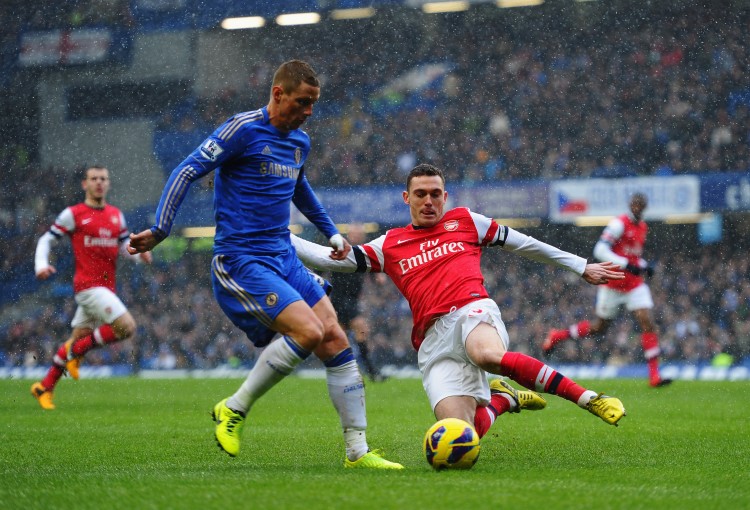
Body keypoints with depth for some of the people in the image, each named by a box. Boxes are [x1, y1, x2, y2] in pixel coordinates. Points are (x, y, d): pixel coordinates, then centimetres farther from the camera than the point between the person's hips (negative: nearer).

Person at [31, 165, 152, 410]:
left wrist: (139, 253, -2)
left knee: (77, 340, 11)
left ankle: (44, 387, 22)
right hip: (87, 286, -7)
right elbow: (46, 240, 3)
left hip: (106, 287, 7)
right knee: (126, 327, -19)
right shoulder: (73, 214, -2)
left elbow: (125, 245, 19)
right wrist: (41, 265, -13)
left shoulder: (116, 215, 14)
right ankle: (76, 351, -2)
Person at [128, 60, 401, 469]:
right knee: (308, 331, -22)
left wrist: (330, 232, 41)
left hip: (283, 257, 8)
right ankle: (234, 410, -4)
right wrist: (159, 231, -20)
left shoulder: (300, 142, 14)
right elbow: (187, 172, -12)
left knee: (335, 339, -3)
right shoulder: (244, 129, -11)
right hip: (240, 262, -8)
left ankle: (357, 451, 2)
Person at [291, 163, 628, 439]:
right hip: (433, 339, 2)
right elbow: (329, 258, 15)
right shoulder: (389, 246, 21)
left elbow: (524, 244, 27)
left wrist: (581, 267, 29)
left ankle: (588, 398, -35)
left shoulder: (465, 221, 20)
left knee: (488, 354, -42)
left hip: (472, 311, -2)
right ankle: (503, 398, 16)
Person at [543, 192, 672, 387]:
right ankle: (557, 336, 30)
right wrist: (627, 265, -28)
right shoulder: (619, 224, -15)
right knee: (600, 327, 7)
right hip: (613, 283, -6)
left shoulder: (642, 227, 10)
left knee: (647, 322, -9)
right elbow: (600, 250, -23)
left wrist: (645, 265, 5)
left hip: (635, 284, 6)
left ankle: (654, 375, -10)